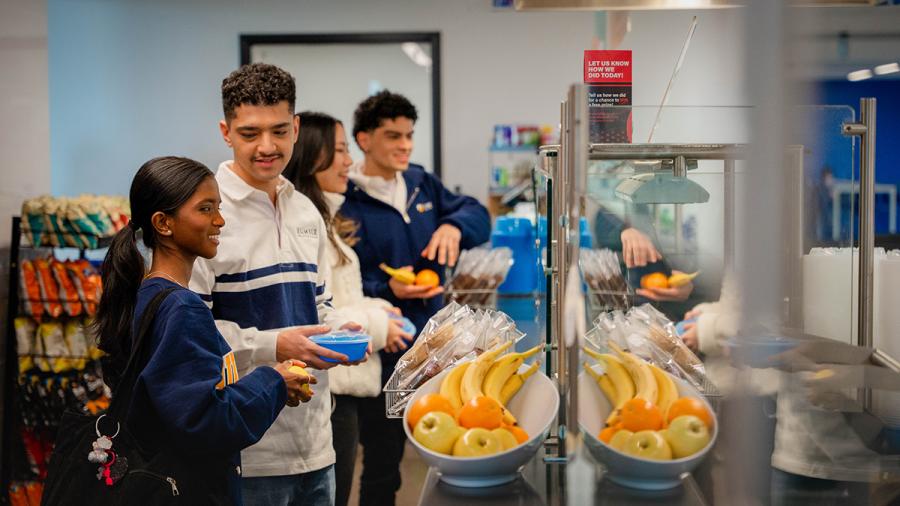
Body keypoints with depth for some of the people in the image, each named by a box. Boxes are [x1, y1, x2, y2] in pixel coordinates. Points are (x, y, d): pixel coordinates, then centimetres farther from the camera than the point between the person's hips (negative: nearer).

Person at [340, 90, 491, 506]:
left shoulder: (422, 183, 8)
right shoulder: (345, 202, -14)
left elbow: (477, 214, 9)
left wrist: (454, 225, -12)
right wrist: (387, 289, -31)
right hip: (381, 354, -7)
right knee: (382, 468, 4)